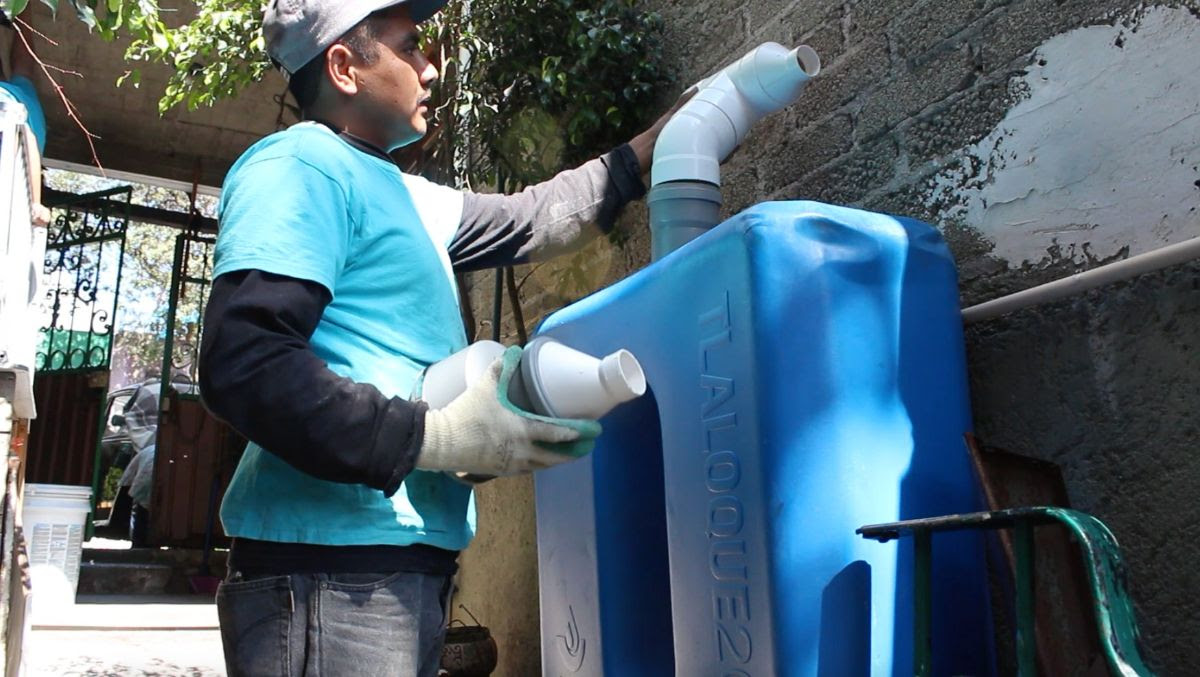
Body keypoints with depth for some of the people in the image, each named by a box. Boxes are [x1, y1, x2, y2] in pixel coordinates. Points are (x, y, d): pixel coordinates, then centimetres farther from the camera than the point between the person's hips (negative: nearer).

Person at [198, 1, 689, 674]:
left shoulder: (401, 194, 20)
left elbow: (530, 220, 31)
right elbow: (245, 367, -21)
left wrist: (651, 148, 32)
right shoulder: (299, 165, -10)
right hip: (333, 569, -9)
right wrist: (440, 437, -21)